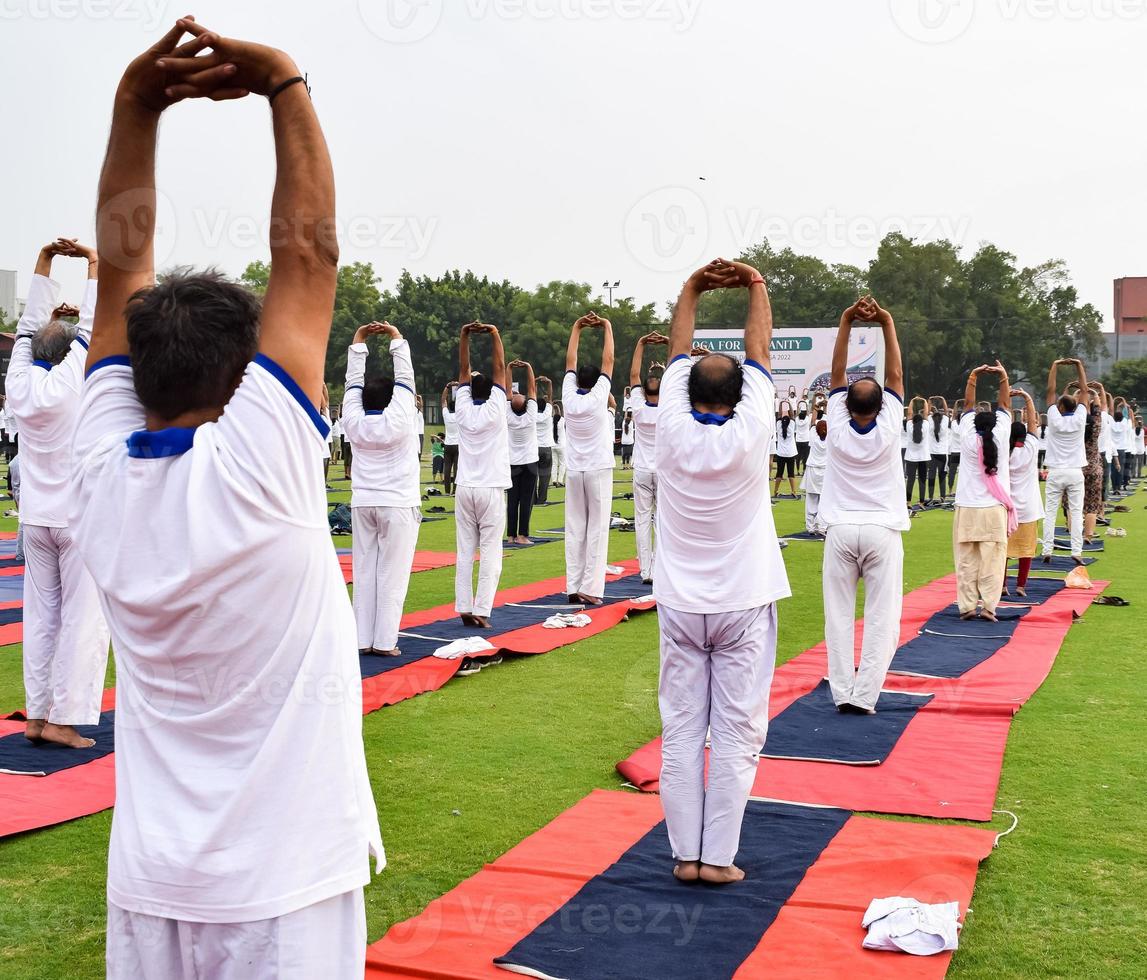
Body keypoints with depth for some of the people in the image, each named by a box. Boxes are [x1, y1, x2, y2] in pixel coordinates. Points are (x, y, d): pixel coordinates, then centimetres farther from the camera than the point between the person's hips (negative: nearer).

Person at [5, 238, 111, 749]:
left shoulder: (20, 383, 2)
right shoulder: (73, 383, -11)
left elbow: (30, 326, 11)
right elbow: (94, 327, -5)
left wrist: (44, 261, 14)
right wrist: (94, 263, 3)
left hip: (37, 515, 6)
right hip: (82, 516, -6)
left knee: (41, 615, 10)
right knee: (84, 618, -2)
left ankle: (37, 714, 15)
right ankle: (64, 720, -3)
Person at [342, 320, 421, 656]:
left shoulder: (354, 422, 1)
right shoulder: (397, 422, -7)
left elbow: (354, 381, 9)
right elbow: (405, 378, -2)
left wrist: (358, 340, 14)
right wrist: (397, 338, 5)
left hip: (363, 503, 4)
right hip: (398, 503, -4)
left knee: (364, 571, 6)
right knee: (392, 573, -3)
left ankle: (362, 639, 7)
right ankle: (384, 640, -4)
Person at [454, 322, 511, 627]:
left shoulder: (463, 411, 2)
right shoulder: (495, 411, -5)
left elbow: (464, 371, 7)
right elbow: (499, 369, -3)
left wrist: (464, 336, 5)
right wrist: (495, 335, 0)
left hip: (464, 488, 3)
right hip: (492, 490, -3)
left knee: (465, 551, 5)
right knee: (490, 553, -3)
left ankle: (464, 608, 2)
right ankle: (481, 610, -9)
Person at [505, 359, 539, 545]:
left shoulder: (508, 416, -7)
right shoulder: (531, 416, -10)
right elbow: (532, 389, -5)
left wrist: (509, 368, 1)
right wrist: (528, 368, -1)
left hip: (512, 464, 2)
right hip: (529, 463, -2)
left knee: (512, 500, 3)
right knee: (526, 500, -3)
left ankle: (510, 535, 2)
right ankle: (522, 535, -6)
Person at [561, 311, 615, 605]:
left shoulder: (569, 398, 0)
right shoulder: (597, 398, -8)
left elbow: (570, 362, 9)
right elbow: (609, 360, -3)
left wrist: (577, 327, 14)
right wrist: (607, 327, 5)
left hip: (574, 471, 4)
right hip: (599, 470, -4)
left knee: (574, 530, 5)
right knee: (597, 530, -4)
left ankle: (573, 587, 4)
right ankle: (590, 589, -8)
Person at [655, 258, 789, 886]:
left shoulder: (673, 432, -6)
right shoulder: (748, 434, -11)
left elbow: (678, 354, 9)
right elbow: (759, 353, 3)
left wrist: (693, 288, 18)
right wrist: (756, 285, 15)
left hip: (680, 605, 2)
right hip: (743, 605, -2)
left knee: (681, 731, 6)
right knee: (736, 734, 3)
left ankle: (684, 854, 10)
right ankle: (718, 856, 6)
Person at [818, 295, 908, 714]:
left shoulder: (838, 428, -4)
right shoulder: (888, 429, -6)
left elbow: (837, 372, 1)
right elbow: (895, 375, -1)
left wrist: (846, 321, -1)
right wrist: (887, 323, -3)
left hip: (841, 530, 1)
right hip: (881, 531, -1)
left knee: (839, 615, 4)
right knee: (881, 618, 0)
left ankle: (842, 693, 1)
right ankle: (863, 695, -6)